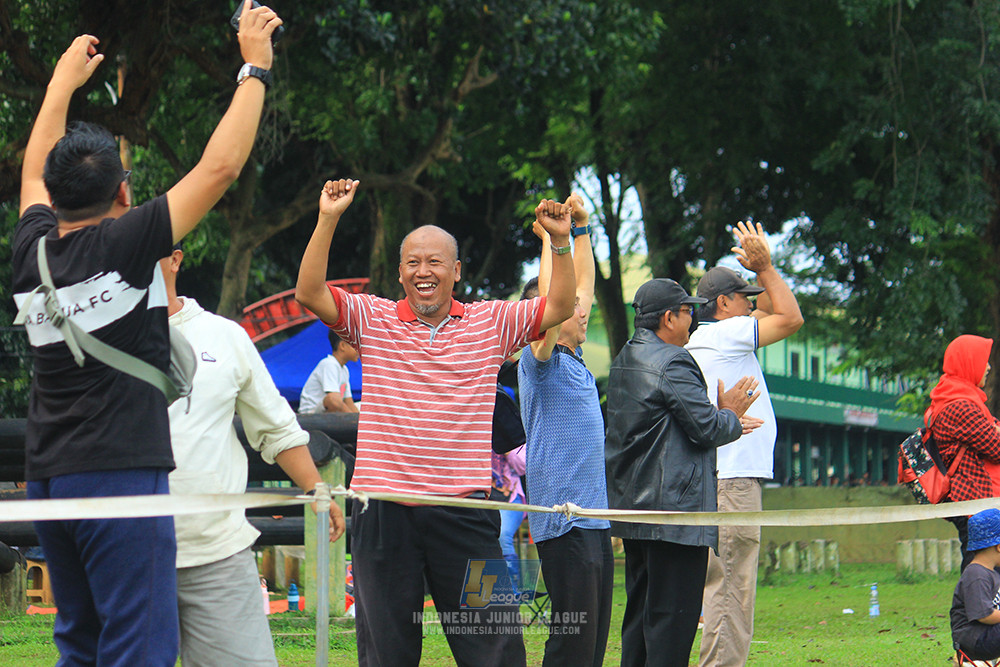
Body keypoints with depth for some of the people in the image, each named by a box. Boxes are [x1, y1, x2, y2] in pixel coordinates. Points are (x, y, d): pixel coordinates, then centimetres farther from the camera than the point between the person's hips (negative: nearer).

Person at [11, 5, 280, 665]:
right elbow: (220, 166, -6)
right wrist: (256, 67, 4)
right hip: (119, 470, -7)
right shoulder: (124, 243, -9)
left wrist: (64, 81, 40)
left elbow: (36, 173, 29)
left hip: (47, 476, 7)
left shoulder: (32, 250, 7)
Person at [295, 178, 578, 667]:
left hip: (464, 512, 0)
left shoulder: (491, 323, 8)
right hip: (384, 510, 0)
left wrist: (561, 242, -9)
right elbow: (309, 294, -6)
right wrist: (327, 221, -15)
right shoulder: (372, 320, 5)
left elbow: (559, 308, 4)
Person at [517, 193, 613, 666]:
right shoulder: (540, 362, -7)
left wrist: (581, 229, 22)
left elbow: (582, 284, 25)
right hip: (565, 521, -9)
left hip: (593, 517, 9)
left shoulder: (573, 359, 16)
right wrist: (551, 238, -19)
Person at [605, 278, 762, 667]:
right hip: (674, 507, -10)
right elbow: (706, 428, -16)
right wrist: (730, 415, 5)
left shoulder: (624, 361, 16)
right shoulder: (672, 364, -15)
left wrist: (722, 419, 18)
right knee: (674, 611, -8)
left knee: (640, 607, 14)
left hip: (631, 504, 10)